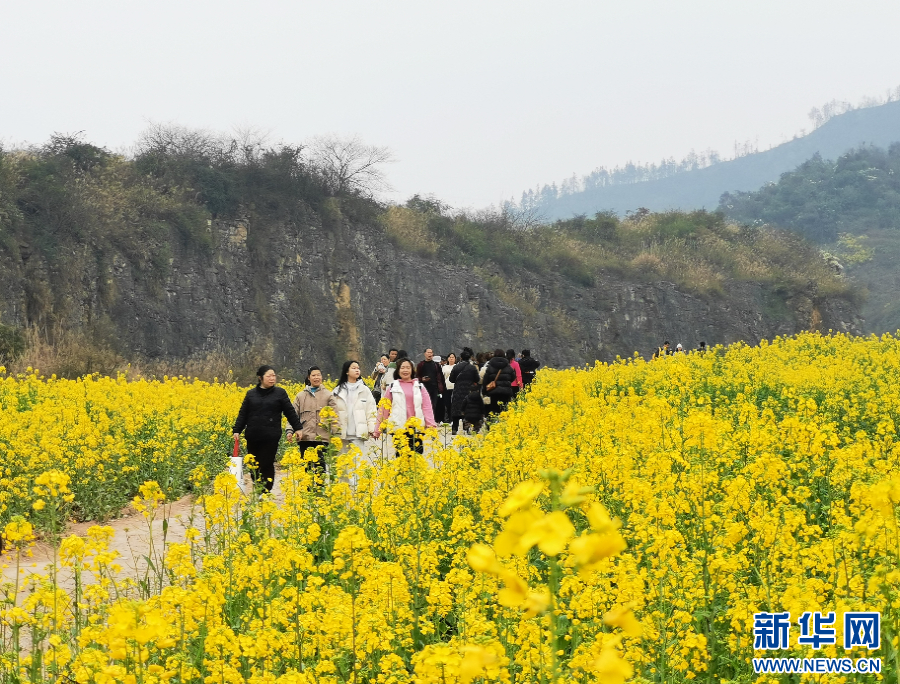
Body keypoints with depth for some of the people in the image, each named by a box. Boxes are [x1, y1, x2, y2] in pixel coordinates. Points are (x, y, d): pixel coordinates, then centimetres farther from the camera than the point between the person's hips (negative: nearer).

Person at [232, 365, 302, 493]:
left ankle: (266, 491, 4)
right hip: (253, 437, 2)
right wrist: (237, 430, 1)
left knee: (267, 465, -3)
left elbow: (290, 412, 6)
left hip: (271, 437, -2)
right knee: (254, 465, 4)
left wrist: (298, 428, 3)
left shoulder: (280, 393, 4)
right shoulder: (251, 394, 9)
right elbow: (243, 414, 10)